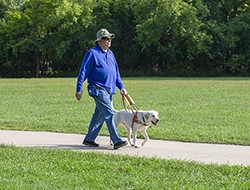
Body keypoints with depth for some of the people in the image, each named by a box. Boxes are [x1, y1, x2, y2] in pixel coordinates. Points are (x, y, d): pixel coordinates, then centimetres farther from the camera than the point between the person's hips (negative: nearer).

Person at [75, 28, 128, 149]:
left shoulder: (110, 54, 18)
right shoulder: (92, 53, -6)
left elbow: (116, 72, 24)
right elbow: (83, 72, -6)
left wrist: (121, 87, 16)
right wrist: (79, 89, -8)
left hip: (109, 90, 8)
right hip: (99, 89, -8)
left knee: (99, 115, 11)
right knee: (109, 114, -14)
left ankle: (89, 139, 20)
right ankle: (116, 140, -16)